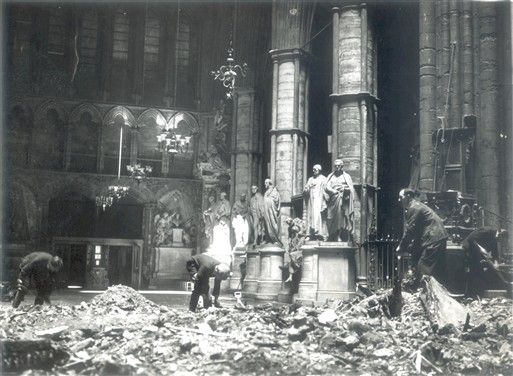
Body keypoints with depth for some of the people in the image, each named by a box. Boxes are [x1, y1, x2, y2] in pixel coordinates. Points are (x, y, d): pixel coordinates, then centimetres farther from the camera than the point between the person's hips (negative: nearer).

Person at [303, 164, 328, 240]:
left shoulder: (323, 179, 4)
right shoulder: (310, 179, 18)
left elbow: (325, 190, -4)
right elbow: (305, 191, 13)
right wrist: (309, 187, -10)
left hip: (319, 201, -4)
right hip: (311, 201, 4)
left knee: (318, 216, -13)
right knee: (311, 216, -2)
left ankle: (320, 233, -14)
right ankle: (311, 234, -3)